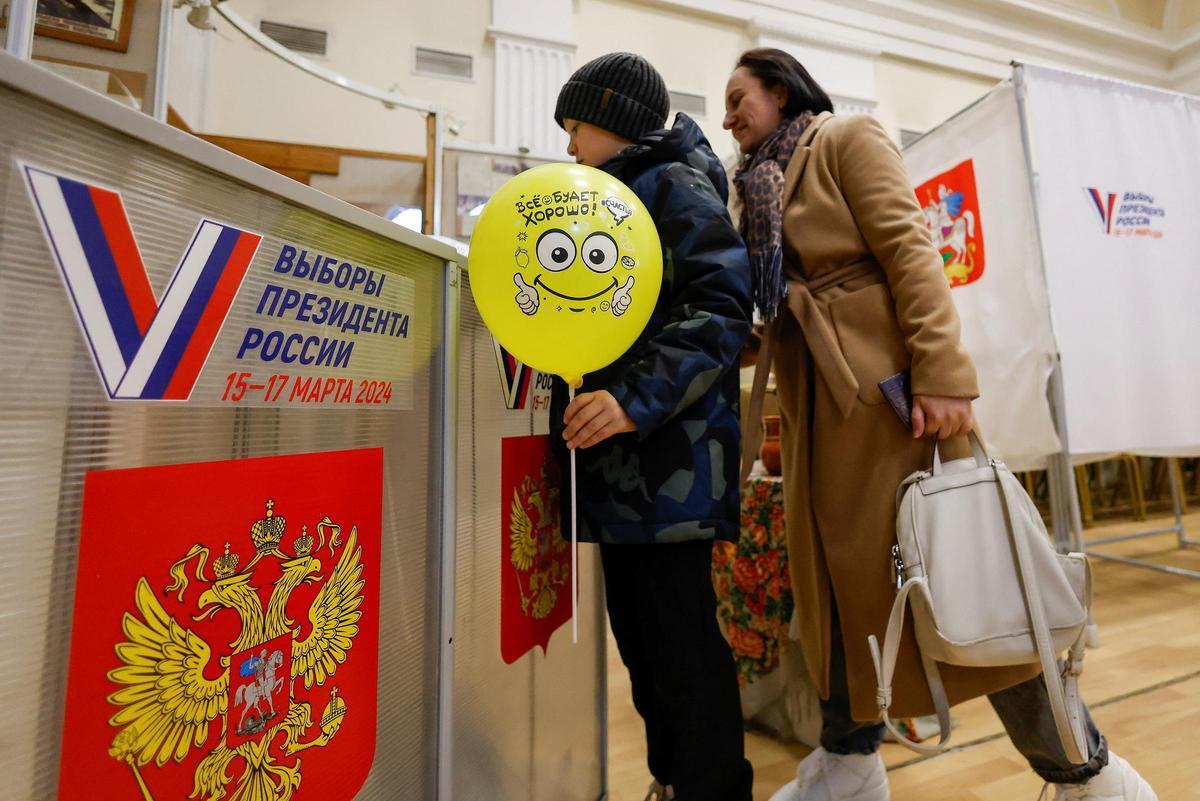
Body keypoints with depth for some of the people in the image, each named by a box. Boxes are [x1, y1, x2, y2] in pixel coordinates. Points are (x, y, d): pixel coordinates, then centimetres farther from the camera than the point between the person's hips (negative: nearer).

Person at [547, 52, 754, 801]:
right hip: (617, 460, 9)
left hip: (669, 458, -9)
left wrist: (637, 398, -26)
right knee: (640, 640, 16)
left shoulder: (675, 186, -2)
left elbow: (722, 308, -17)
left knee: (682, 645, 0)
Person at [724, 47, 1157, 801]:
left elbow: (910, 251, -10)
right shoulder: (764, 185, 22)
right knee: (843, 574, 10)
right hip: (817, 400, 7)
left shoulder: (848, 137, 4)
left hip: (884, 380, -6)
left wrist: (943, 375, -20)